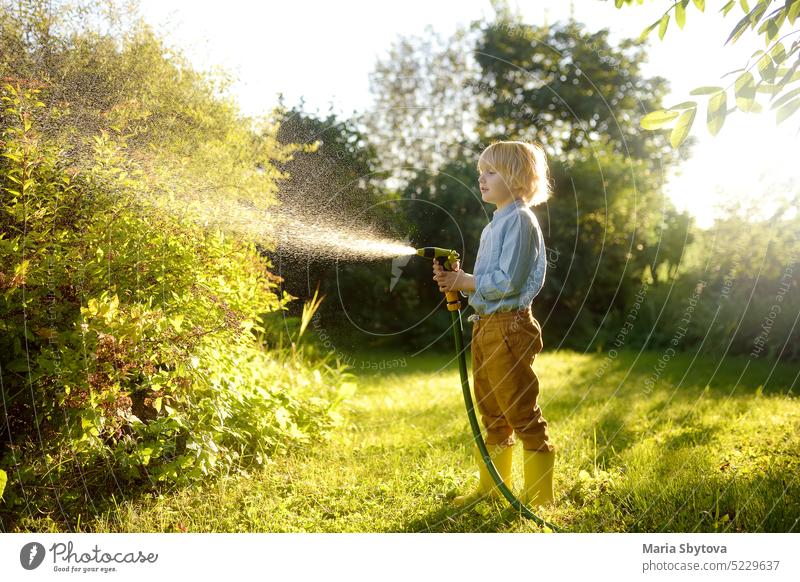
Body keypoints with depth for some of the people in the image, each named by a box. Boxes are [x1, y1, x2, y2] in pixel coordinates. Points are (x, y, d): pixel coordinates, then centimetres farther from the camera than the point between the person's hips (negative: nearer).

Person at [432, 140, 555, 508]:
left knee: (522, 413, -3)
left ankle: (538, 495, 8)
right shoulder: (494, 225, 19)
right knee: (491, 413, 18)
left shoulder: (519, 220, -11)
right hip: (484, 326, 10)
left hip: (508, 326, -10)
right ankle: (492, 487, 31)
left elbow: (507, 282, -20)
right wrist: (457, 280, 3)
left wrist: (464, 282, -12)